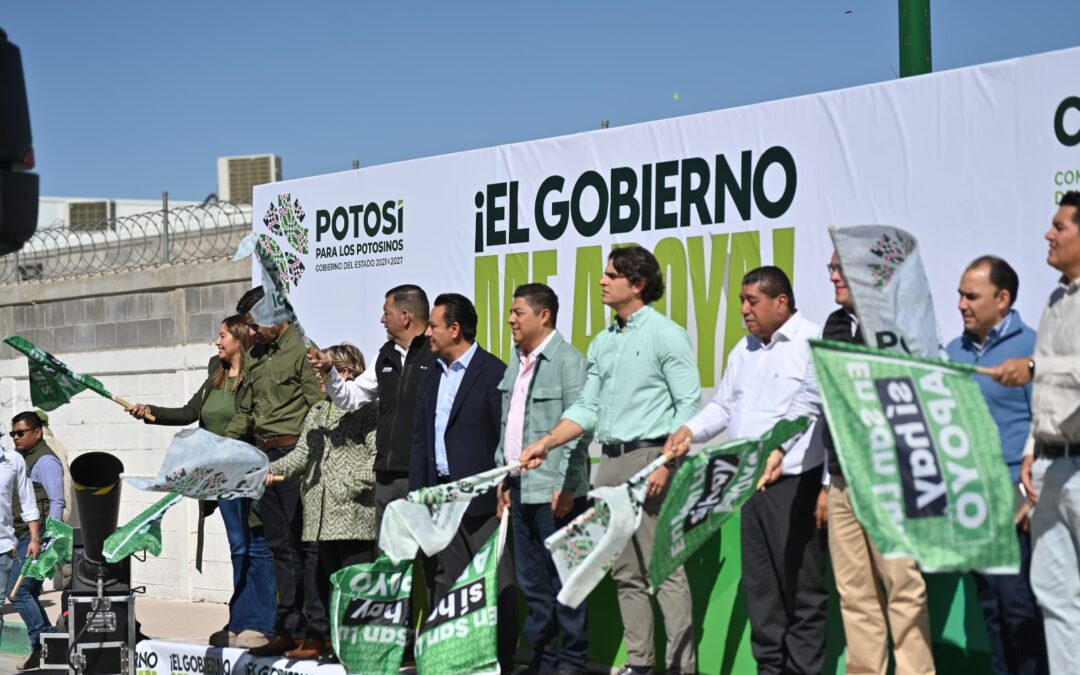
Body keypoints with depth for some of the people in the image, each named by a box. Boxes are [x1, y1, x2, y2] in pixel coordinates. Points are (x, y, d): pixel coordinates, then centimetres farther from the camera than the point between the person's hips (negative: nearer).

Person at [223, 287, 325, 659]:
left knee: (305, 543, -7)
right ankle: (288, 630, 15)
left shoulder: (303, 350, -8)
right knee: (280, 545, 11)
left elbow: (317, 411, -14)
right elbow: (244, 412, 23)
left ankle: (317, 631, -4)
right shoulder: (254, 356, 18)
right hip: (263, 457, 8)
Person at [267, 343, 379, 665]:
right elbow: (302, 454, 15)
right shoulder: (317, 412, 21)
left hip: (355, 511, -7)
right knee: (328, 576, 7)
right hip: (322, 512, 7)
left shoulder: (367, 408, -1)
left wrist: (352, 485, -16)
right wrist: (272, 470, -1)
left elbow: (379, 455, -9)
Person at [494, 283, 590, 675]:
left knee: (563, 579, -3)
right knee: (531, 580, 11)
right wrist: (503, 479, 17)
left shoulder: (567, 361, -9)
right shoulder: (517, 364, 15)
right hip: (520, 488, 8)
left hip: (554, 491, -8)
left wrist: (566, 487, -17)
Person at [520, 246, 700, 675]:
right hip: (611, 462, 8)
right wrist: (546, 443, 5)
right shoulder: (602, 343, 17)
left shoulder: (666, 334, -5)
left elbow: (689, 404, -9)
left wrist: (666, 463, -17)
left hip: (649, 458, -8)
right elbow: (587, 408, 17)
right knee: (624, 571, 10)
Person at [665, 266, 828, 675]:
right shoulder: (744, 351, 17)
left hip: (795, 485, -8)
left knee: (802, 589, -3)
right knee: (759, 586, 11)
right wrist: (690, 430, 4)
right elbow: (723, 407, 24)